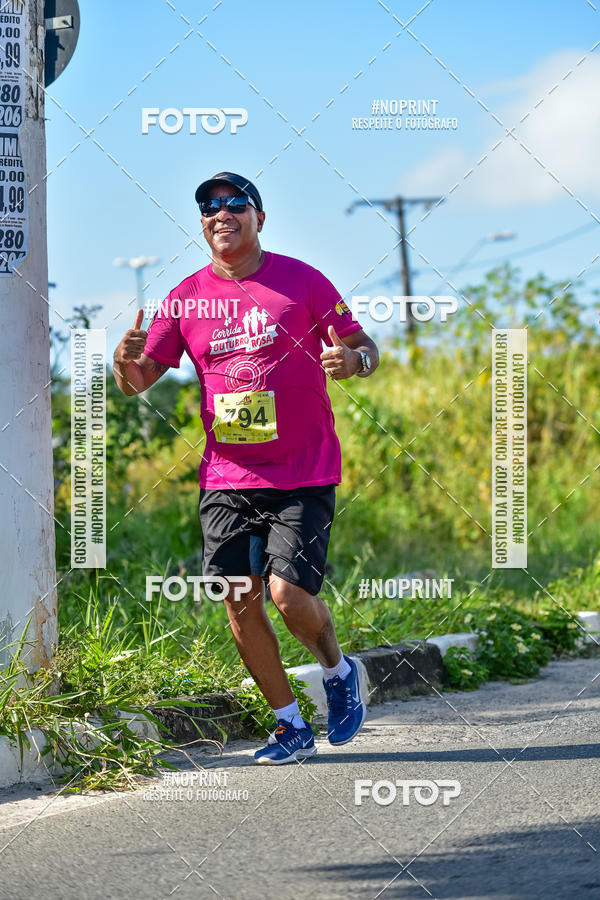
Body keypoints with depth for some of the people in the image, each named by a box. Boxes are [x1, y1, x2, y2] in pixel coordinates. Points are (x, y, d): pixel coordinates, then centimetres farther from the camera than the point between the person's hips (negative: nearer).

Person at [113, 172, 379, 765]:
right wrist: (127, 359, -17)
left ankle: (338, 671, 17)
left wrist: (353, 360, -20)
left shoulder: (301, 281, 0)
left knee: (289, 593, -15)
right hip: (226, 478, 3)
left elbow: (364, 348, 4)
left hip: (303, 474, -3)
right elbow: (136, 381, 7)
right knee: (239, 603, -2)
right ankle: (291, 726, 13)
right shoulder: (184, 299, 6)